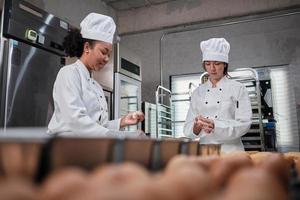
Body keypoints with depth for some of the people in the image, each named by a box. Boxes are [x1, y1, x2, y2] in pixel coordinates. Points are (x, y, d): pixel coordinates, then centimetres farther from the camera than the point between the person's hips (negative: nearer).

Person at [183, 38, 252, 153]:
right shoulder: (198, 92, 9)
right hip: (204, 151, 2)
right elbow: (188, 128, 7)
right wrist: (197, 127, -15)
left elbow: (244, 123, -7)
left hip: (230, 151, -2)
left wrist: (215, 126, -21)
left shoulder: (238, 89, 1)